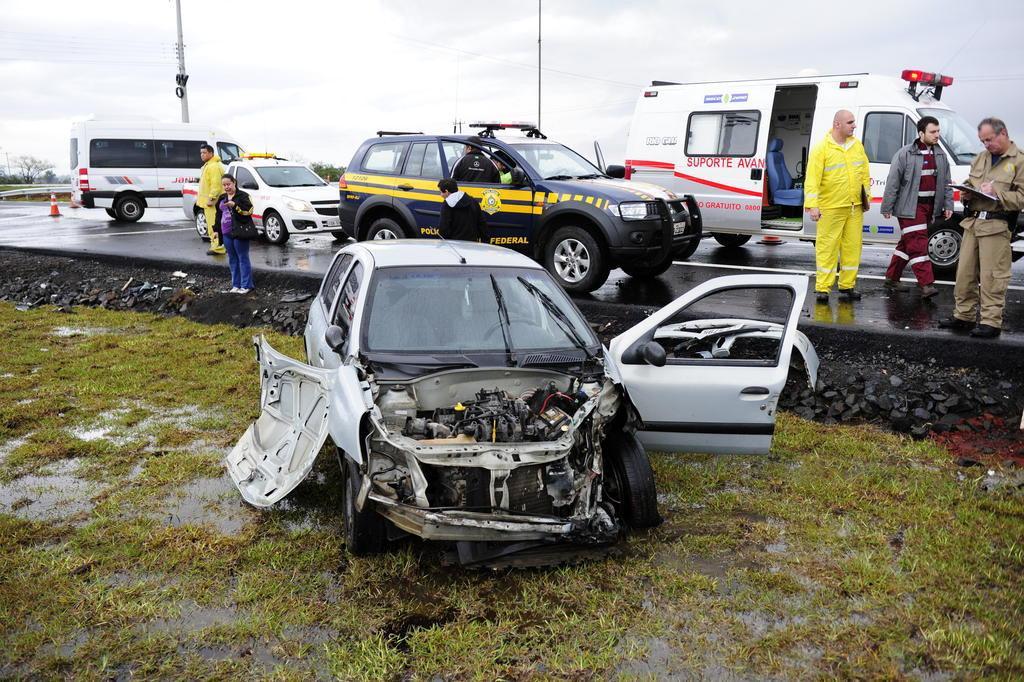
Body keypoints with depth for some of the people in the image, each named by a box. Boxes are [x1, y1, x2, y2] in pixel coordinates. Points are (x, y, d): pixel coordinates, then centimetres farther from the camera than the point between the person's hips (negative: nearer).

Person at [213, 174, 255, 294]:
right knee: (232, 259, 10)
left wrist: (235, 205, -26)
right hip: (226, 233, 7)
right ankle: (236, 285, 16)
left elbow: (249, 210, -15)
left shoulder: (242, 195, -3)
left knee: (243, 258, -5)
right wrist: (216, 230, 19)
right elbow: (218, 215, 24)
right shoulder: (222, 198, 18)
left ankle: (246, 285, -2)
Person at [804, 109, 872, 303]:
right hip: (830, 207, -6)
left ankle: (847, 286, 20)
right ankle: (823, 288, 4)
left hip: (855, 207, 6)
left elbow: (864, 173, 20)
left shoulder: (857, 145, 10)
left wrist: (866, 195, 17)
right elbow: (812, 179, -14)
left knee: (853, 246, 9)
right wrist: (812, 205, -21)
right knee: (827, 247, -3)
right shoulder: (821, 149, -9)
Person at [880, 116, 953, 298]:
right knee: (918, 245, -11)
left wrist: (948, 205, 11)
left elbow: (946, 183, 18)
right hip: (910, 207, -7)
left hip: (930, 206, 7)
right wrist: (887, 207, -9)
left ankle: (892, 278, 23)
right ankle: (926, 285, -14)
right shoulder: (905, 154, -7)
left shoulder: (940, 155, 12)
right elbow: (892, 182, -7)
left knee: (908, 244, 13)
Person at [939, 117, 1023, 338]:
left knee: (992, 277, -5)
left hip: (996, 226, -7)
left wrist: (996, 193, -20)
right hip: (972, 221, 7)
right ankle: (963, 315, 21)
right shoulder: (981, 158, 17)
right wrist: (966, 194, 5)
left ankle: (991, 322, 1)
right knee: (965, 272, 11)